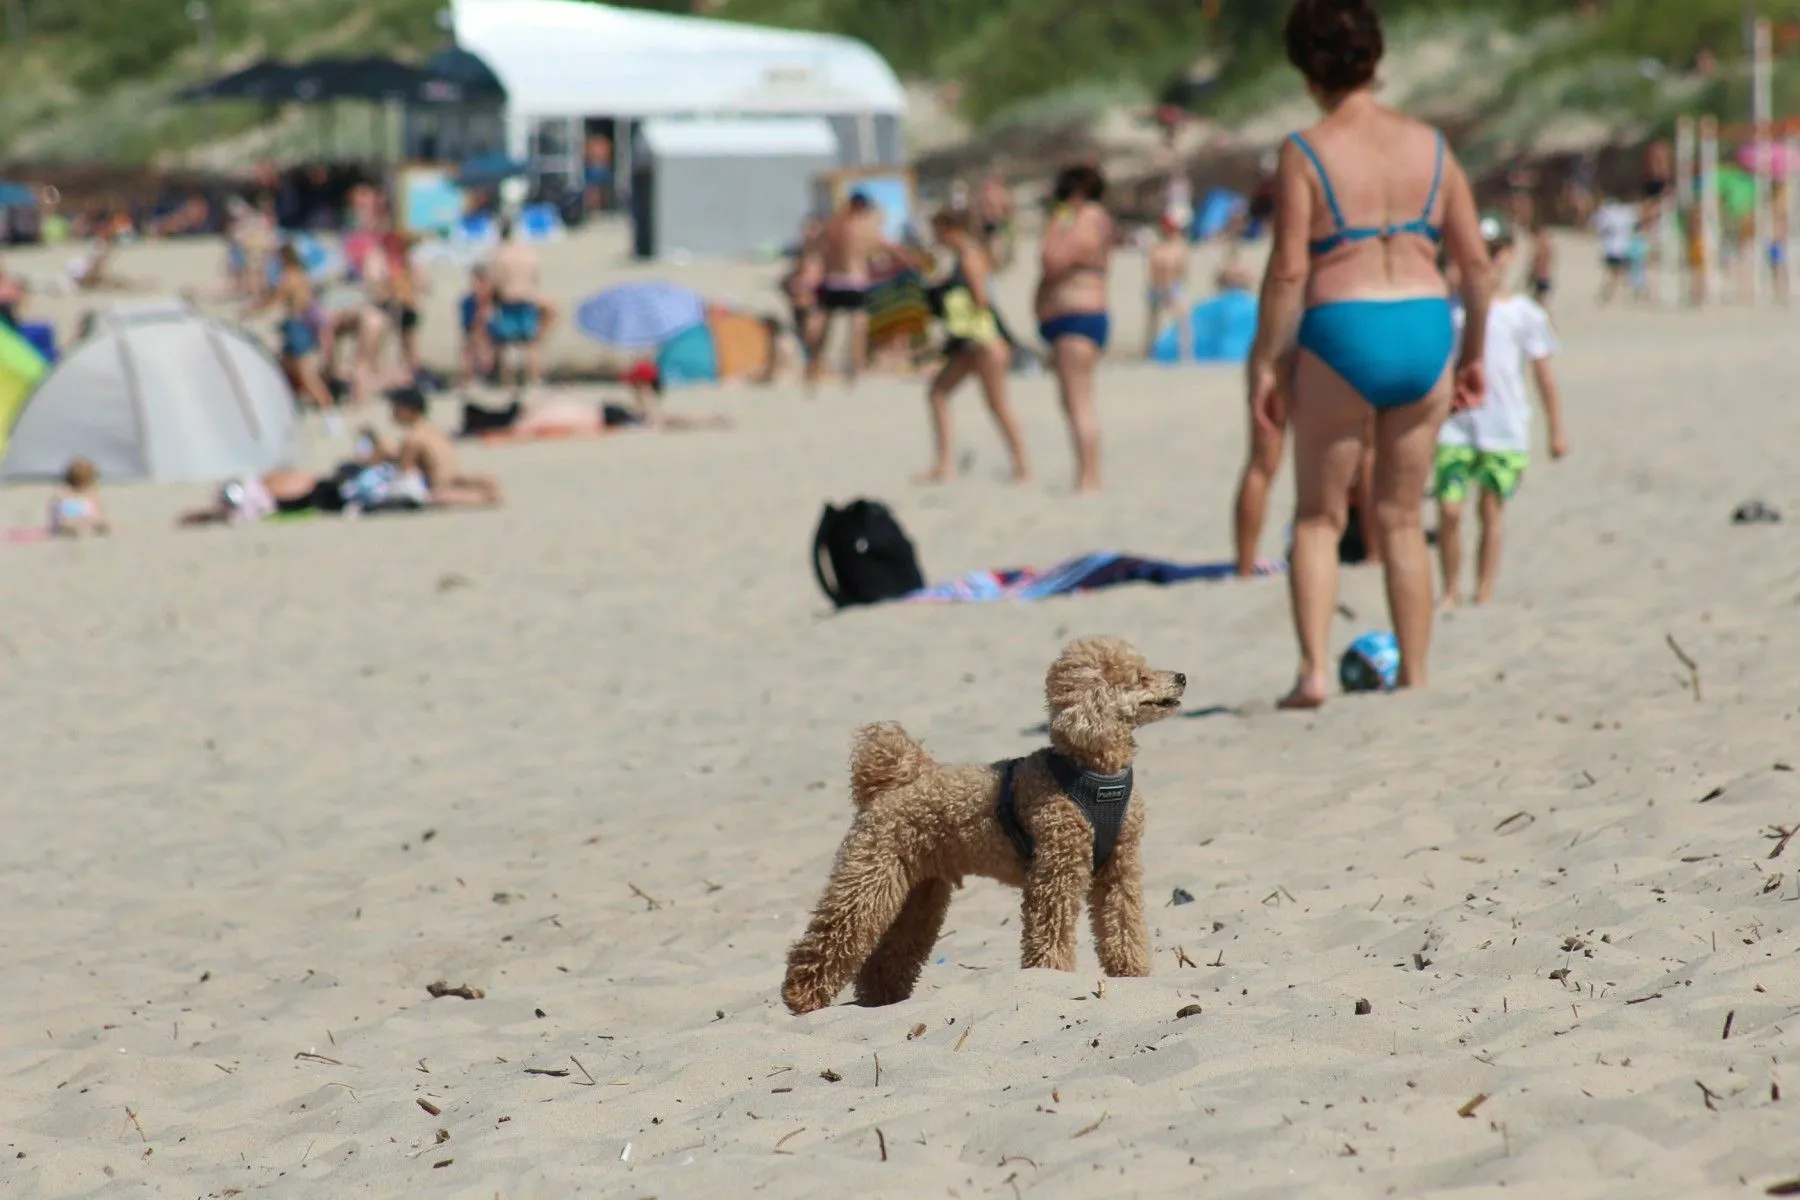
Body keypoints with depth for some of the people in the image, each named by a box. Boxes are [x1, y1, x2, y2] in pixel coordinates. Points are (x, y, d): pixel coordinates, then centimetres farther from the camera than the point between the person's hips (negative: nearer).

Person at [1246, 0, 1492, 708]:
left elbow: (1288, 270, -11)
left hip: (1339, 337, -3)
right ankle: (1413, 678, 14)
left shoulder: (1306, 153, -6)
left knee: (1319, 516, 10)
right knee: (1401, 518, 14)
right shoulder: (1429, 146, 6)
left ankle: (1313, 671, -3)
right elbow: (1475, 261, 7)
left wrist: (1263, 364, -3)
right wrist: (1473, 353, 19)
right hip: (1425, 331, 3)